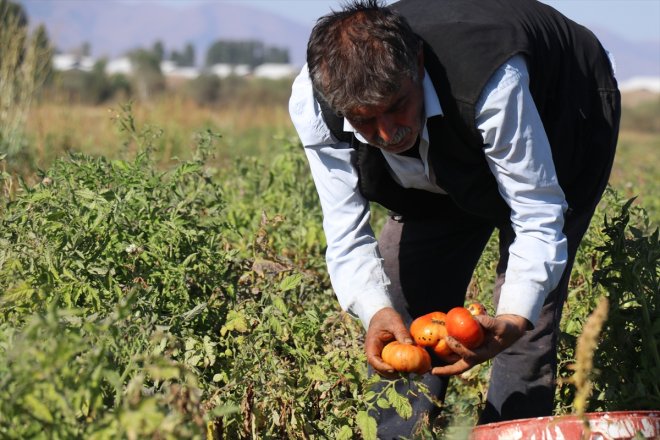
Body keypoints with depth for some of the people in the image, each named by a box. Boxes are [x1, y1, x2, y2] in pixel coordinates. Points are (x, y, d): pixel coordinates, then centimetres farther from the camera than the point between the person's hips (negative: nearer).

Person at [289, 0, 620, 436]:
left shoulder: (492, 80, -45)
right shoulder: (313, 105, -33)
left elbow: (539, 218, -37)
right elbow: (347, 236, -26)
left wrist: (513, 319, -53)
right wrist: (375, 311, -46)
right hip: (451, 163, 4)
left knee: (529, 319, -18)